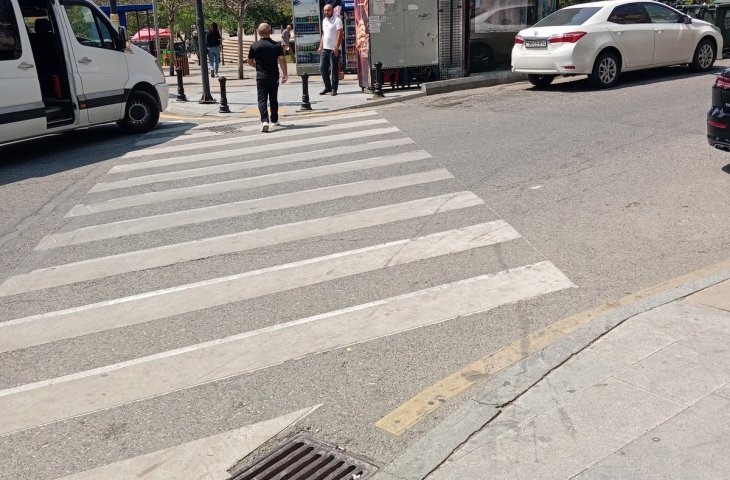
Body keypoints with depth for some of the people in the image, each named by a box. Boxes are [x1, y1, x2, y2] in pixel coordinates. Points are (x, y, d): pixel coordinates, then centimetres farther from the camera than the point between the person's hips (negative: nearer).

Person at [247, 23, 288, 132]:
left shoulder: (254, 46, -2)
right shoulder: (276, 45, -3)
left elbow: (250, 61, 7)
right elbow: (282, 59, -11)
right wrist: (285, 74, -5)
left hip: (261, 77, -1)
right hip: (274, 77, 1)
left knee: (262, 99, -4)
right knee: (273, 99, 16)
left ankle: (264, 121, -22)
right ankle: (274, 120, 28)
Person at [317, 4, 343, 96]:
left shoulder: (337, 20, -7)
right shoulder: (324, 21, 16)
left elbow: (340, 34, -13)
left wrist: (336, 47, -21)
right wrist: (320, 47, 15)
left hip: (334, 49, -7)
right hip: (325, 49, 7)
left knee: (334, 70, -3)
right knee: (322, 68, 5)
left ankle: (334, 89, 4)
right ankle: (327, 87, 16)